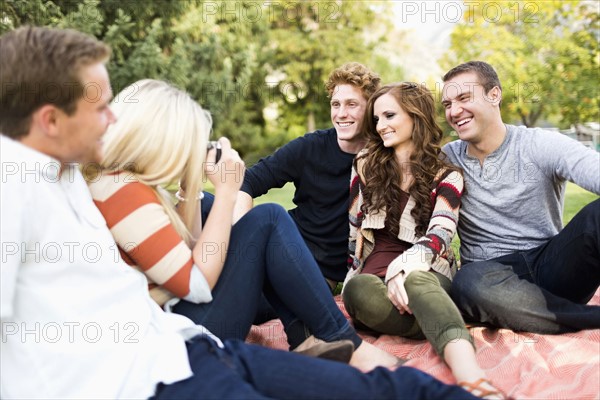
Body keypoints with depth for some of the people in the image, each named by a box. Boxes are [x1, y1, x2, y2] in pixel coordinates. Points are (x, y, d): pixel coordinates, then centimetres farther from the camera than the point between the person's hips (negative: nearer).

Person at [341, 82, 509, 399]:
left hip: (425, 275, -2)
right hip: (373, 272, 2)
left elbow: (438, 236, -10)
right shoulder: (365, 165, 15)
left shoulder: (446, 177, 7)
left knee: (416, 281, -42)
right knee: (360, 291, -38)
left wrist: (402, 269, -29)